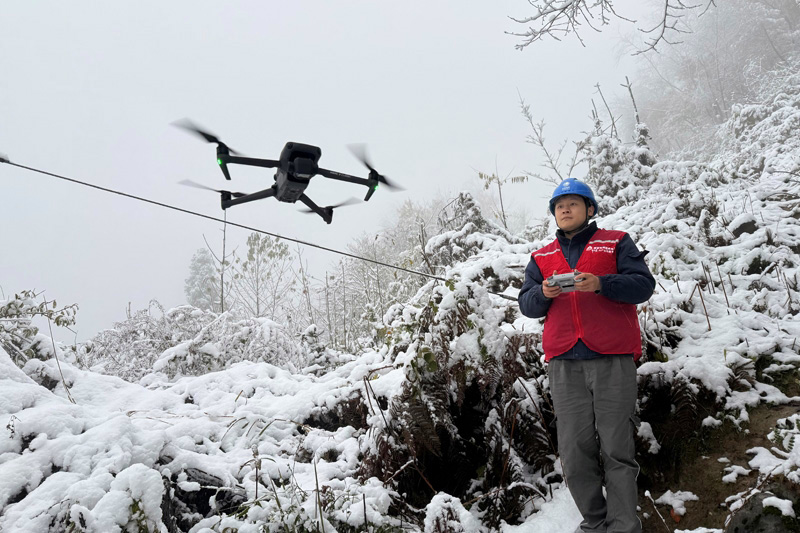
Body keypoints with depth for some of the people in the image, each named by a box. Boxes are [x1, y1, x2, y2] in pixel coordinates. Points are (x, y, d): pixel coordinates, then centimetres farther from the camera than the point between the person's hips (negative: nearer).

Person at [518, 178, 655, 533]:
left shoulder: (616, 243, 11)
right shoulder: (541, 257, 20)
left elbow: (644, 284, 0)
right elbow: (526, 304, 13)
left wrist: (600, 284, -16)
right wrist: (544, 294, -9)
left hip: (612, 359, -3)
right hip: (564, 363, 3)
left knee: (616, 449, -3)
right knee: (575, 450, 1)